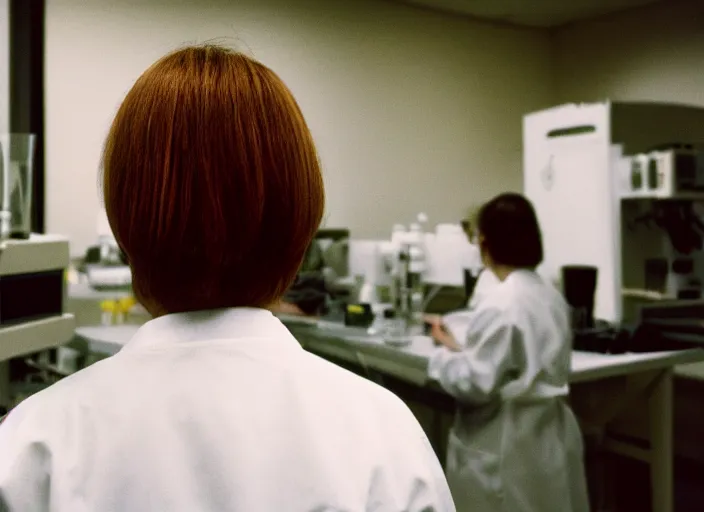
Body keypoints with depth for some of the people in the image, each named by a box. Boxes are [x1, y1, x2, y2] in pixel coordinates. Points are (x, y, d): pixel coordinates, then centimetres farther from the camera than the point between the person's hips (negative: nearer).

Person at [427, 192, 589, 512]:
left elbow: (475, 385, -20)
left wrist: (445, 354, -3)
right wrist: (462, 349, 11)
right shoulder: (552, 296, 6)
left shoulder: (500, 305, -20)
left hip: (508, 445, -8)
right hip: (550, 434, 8)